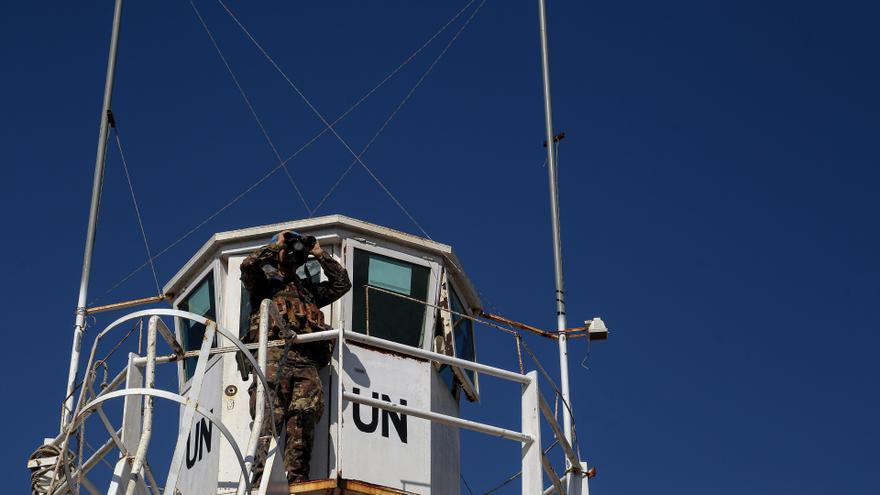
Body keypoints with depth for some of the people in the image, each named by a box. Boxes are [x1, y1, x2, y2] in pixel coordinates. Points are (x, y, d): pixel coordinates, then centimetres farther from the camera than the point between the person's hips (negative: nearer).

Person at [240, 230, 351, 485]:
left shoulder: (308, 289, 38)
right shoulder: (265, 281, 25)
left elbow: (342, 283, 33)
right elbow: (248, 265, 5)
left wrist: (320, 253, 33)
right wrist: (277, 244, 18)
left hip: (306, 361, 4)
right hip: (274, 356, -4)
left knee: (304, 416, -17)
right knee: (271, 416, -20)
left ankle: (298, 479, -26)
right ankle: (261, 480, -29)